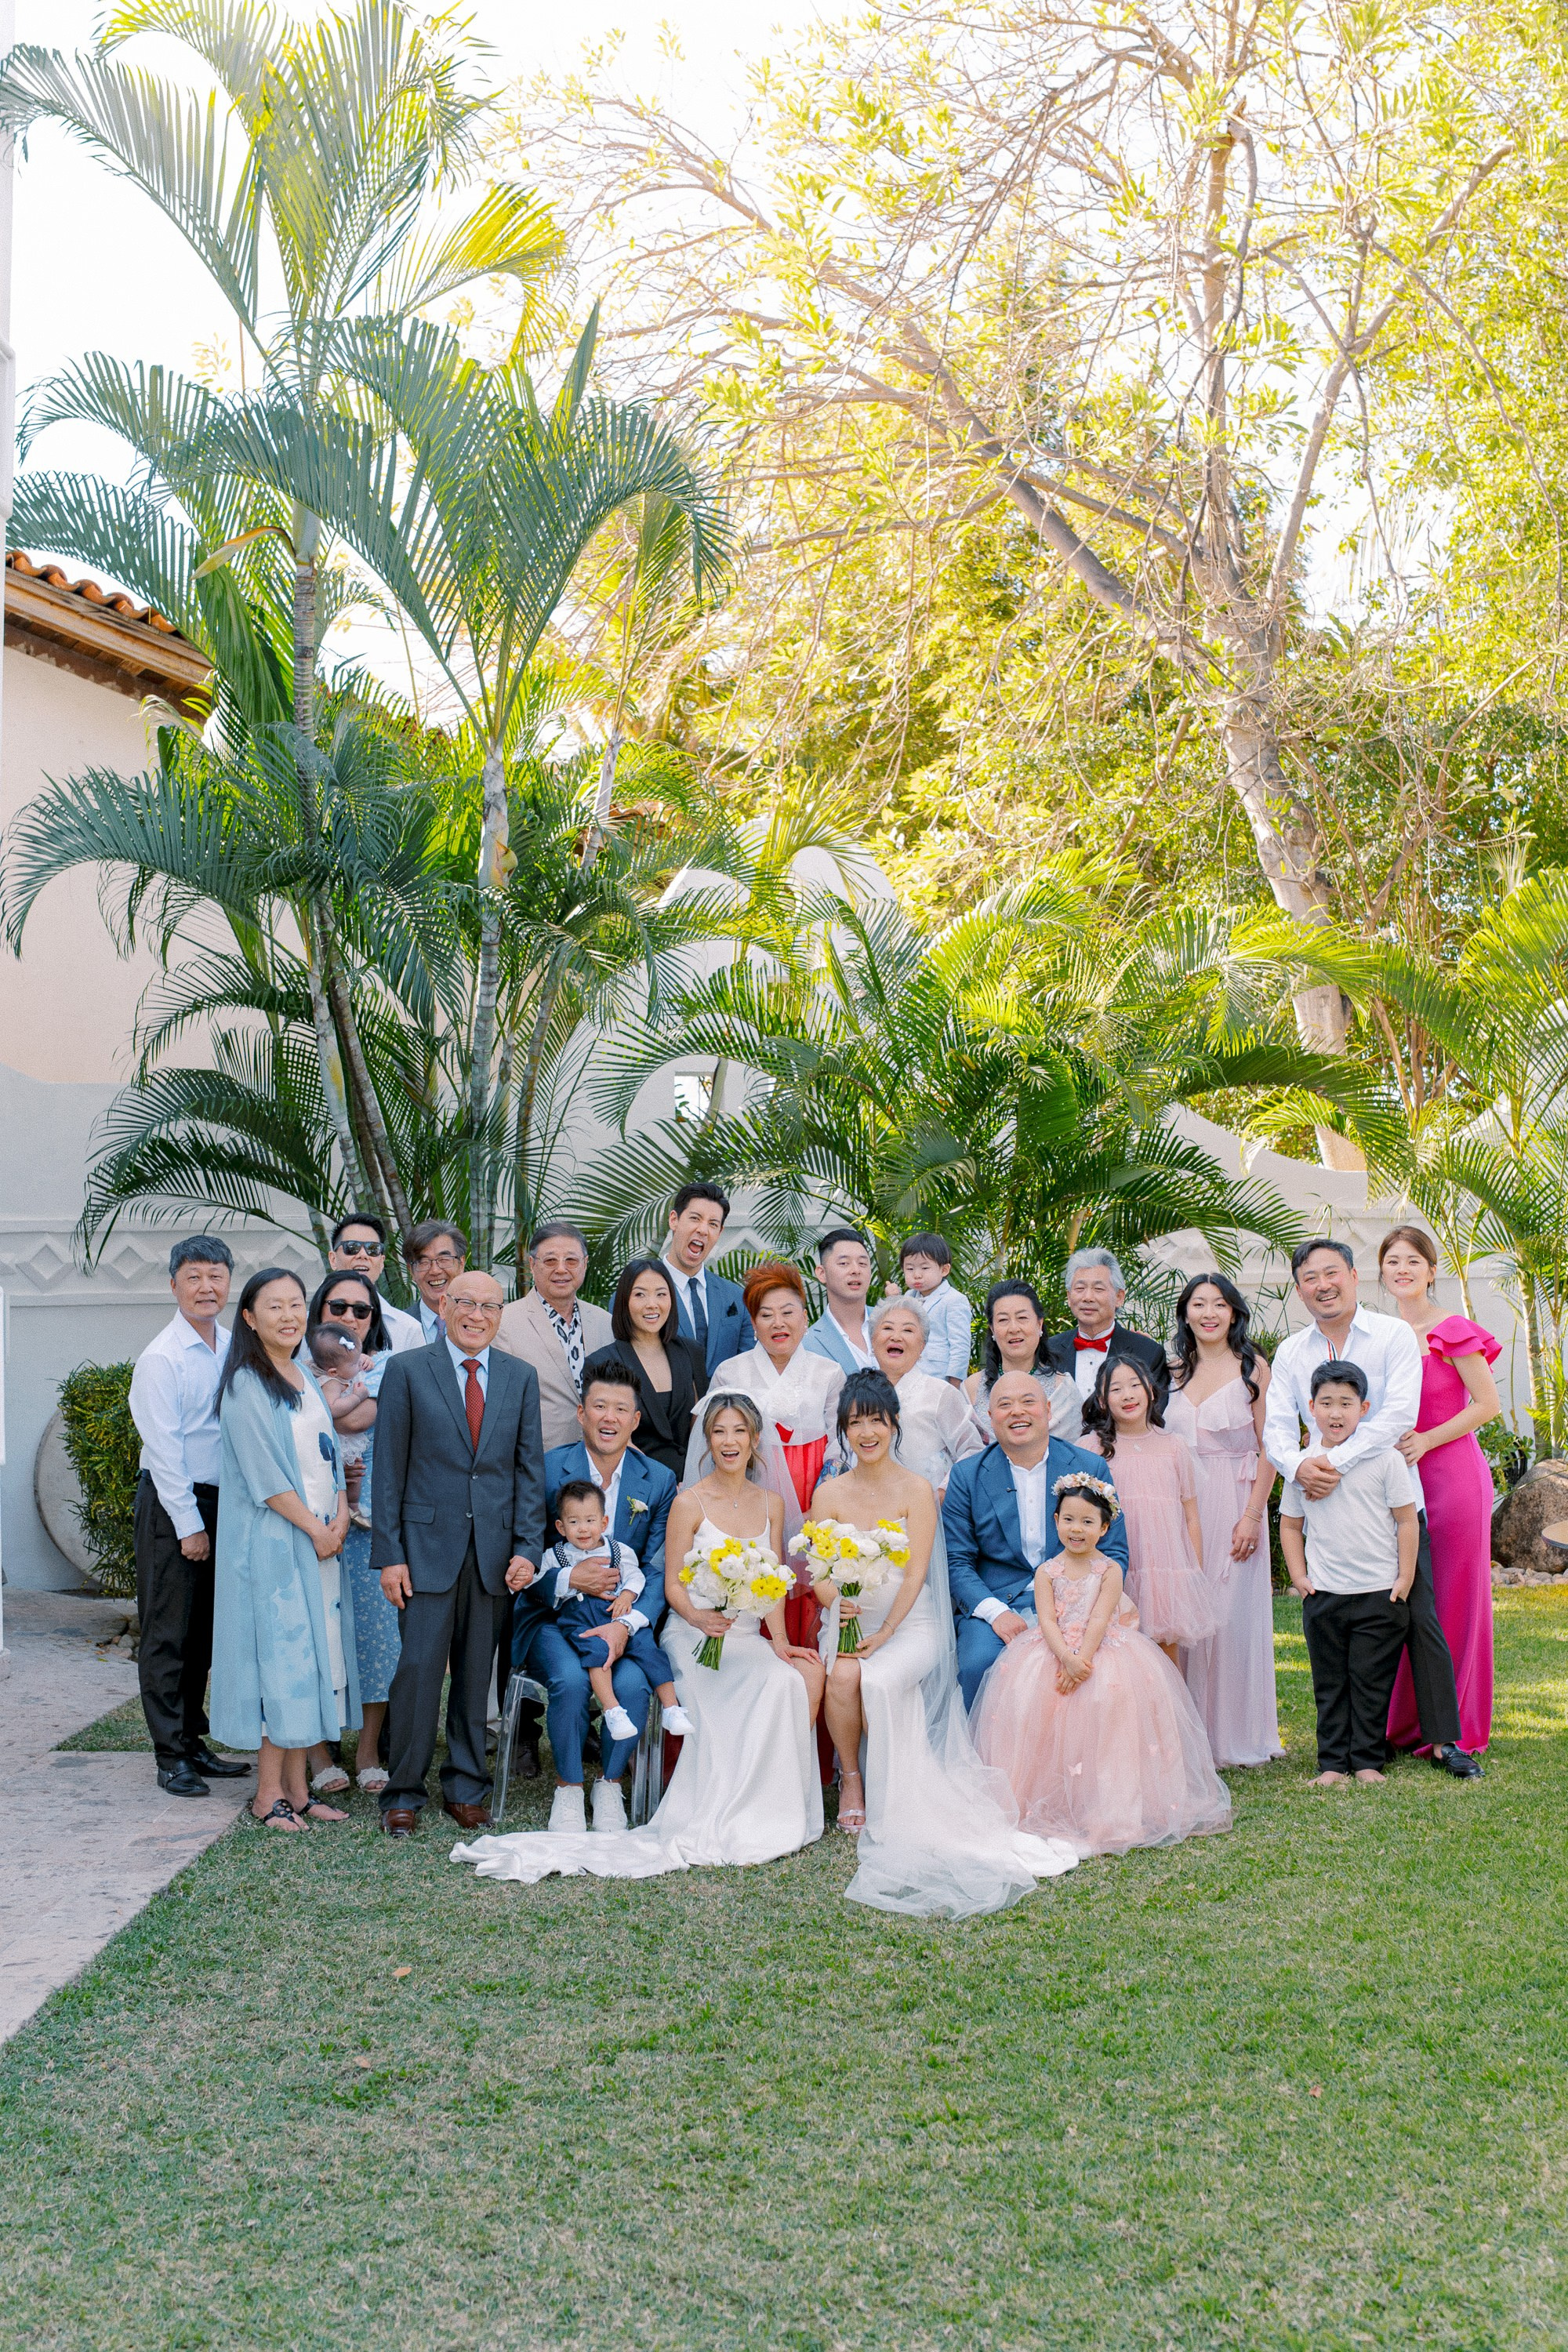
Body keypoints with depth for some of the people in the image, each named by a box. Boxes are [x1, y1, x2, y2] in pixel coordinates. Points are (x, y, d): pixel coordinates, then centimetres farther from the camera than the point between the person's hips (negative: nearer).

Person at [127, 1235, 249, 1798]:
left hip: (222, 1500, 7)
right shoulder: (161, 1358, -13)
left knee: (205, 1631, 14)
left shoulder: (235, 1347, 6)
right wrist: (190, 1525, -14)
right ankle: (170, 1756, 7)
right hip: (172, 1504, -7)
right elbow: (164, 1448, -14)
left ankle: (193, 1743, 24)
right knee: (168, 1634, 0)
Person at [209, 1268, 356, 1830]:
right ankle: (269, 1793, 4)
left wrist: (341, 1515, -2)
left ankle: (297, 1786, 14)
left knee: (316, 1652, 7)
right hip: (272, 1541, -7)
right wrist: (315, 1528, -12)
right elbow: (264, 1473, -14)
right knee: (281, 1655, -5)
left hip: (321, 1537, 7)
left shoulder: (306, 1378, 14)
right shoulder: (245, 1386, -9)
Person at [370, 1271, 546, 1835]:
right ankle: (404, 1792, 8)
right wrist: (388, 1554, -7)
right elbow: (388, 1470, -2)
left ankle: (466, 1786, 20)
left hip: (495, 1548, 3)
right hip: (428, 1544, -3)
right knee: (419, 1666, -5)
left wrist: (528, 1549, -2)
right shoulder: (407, 1371, 0)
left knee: (477, 1671, 9)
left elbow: (529, 1468, 7)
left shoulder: (521, 1377, 9)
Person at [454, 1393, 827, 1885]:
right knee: (776, 1683, -33)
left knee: (809, 1671, -28)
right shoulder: (689, 1502, -3)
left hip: (747, 1637, 5)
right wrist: (702, 1618, -25)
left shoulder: (772, 1503, 12)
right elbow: (672, 1585, -5)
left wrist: (779, 1639, -5)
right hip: (693, 1635, -5)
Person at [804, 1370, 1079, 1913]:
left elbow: (916, 1574, -8)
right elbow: (820, 1574, 1)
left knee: (879, 1679, -33)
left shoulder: (915, 1489, -3)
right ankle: (850, 1775, -7)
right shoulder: (829, 1494, 5)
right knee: (842, 1676, -31)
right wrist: (838, 1601, -22)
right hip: (850, 1621, 2)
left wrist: (885, 1632, -19)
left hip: (909, 1623, -2)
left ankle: (894, 1799, -12)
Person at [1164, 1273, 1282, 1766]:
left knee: (1231, 1614, -1)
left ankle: (1233, 1736, 10)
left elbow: (1268, 1449, -5)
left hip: (1234, 1505, -4)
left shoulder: (1253, 1368, -2)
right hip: (1181, 1505, 4)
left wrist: (1253, 1516, -13)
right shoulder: (1174, 1370, 10)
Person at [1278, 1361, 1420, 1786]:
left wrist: (1405, 1578, -4)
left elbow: (1406, 1521, -1)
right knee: (1329, 1683, 7)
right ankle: (1333, 1762, 15)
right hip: (1323, 1593, 2)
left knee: (1371, 1682, 3)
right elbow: (1290, 1525, 12)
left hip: (1380, 1592, -2)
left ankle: (1367, 1760, 15)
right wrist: (1299, 1576, 3)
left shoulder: (1385, 1460, -4)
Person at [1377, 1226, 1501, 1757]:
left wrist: (1423, 1441, -14)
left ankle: (1453, 1731, 13)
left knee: (1452, 1601, 2)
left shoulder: (1453, 1332, -7)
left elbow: (1488, 1404, -10)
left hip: (1452, 1475, -5)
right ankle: (1405, 1724, 17)